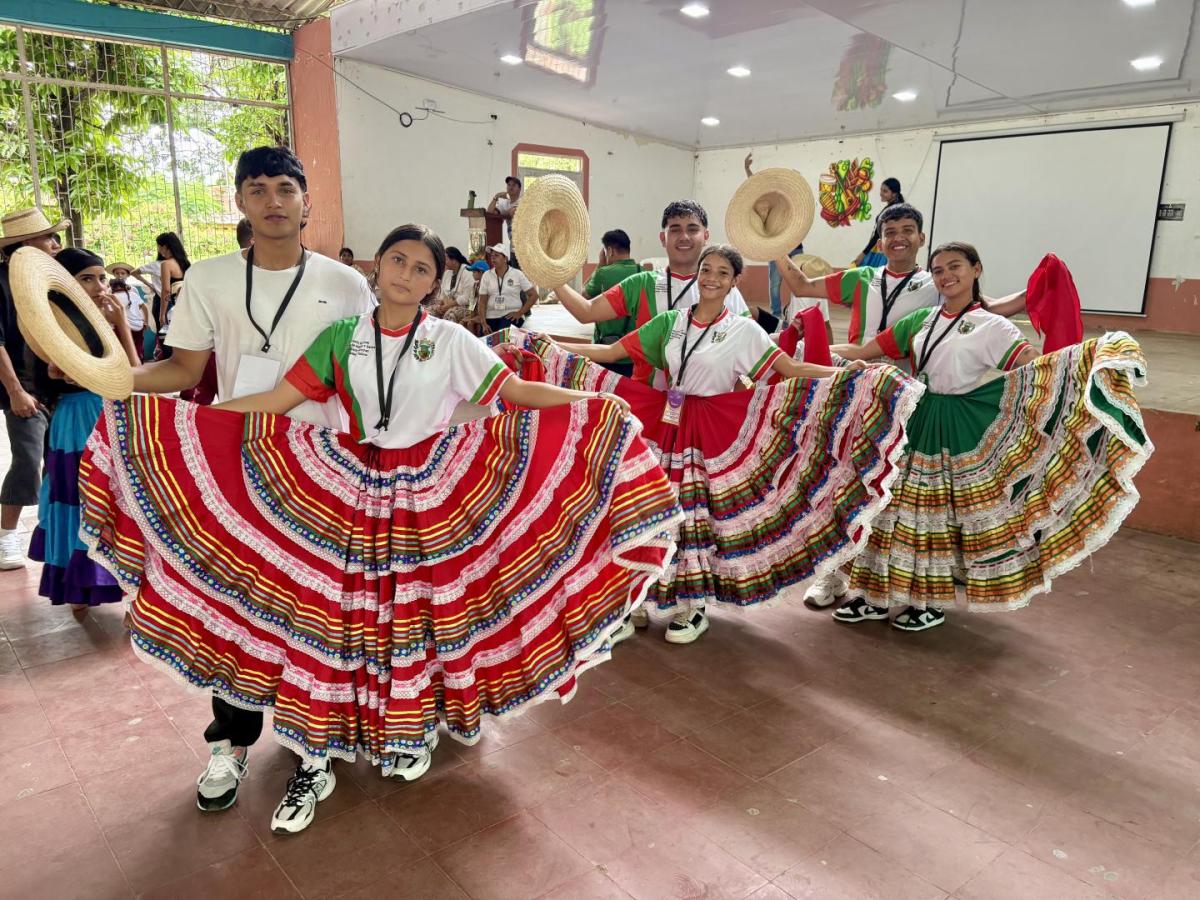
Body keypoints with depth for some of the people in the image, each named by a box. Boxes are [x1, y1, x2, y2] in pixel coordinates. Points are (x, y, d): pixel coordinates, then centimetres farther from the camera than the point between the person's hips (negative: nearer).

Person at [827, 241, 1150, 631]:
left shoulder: (991, 326, -6)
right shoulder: (922, 320, 9)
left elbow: (1034, 367, -19)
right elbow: (862, 352, 11)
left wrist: (1095, 353, -32)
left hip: (960, 432, -4)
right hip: (917, 423, 5)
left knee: (946, 512, 3)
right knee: (901, 505, 7)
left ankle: (931, 603, 17)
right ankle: (878, 595, 18)